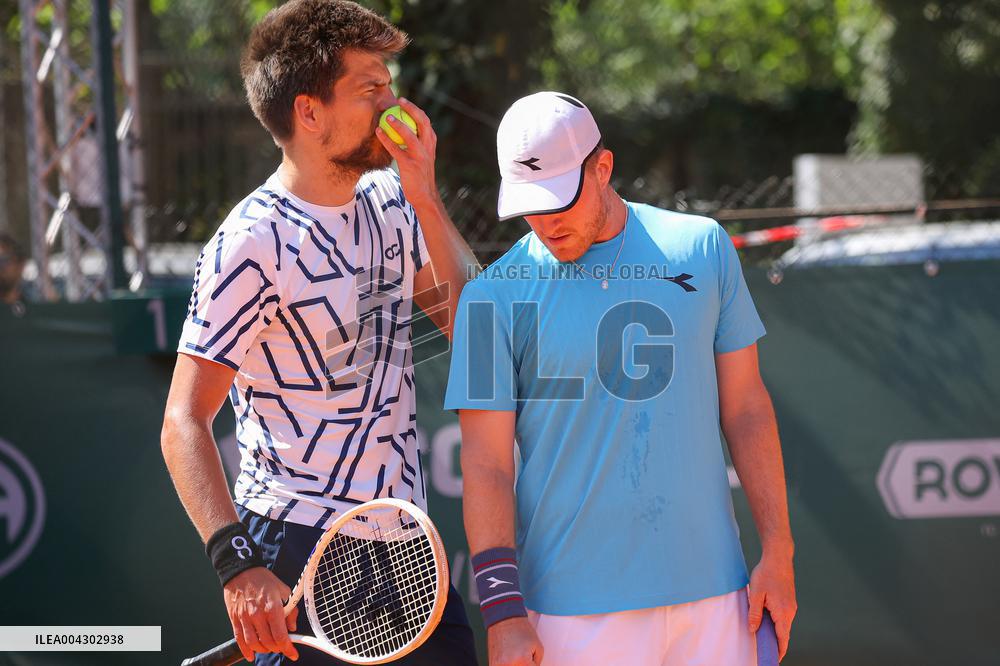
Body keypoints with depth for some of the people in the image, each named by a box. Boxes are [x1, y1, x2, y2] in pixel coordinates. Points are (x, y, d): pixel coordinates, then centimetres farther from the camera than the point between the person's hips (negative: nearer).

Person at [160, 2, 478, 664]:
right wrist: (239, 562, -28)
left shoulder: (390, 201, 8)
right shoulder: (253, 244, -14)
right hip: (299, 550, -7)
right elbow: (185, 423, -16)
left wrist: (425, 197, -2)